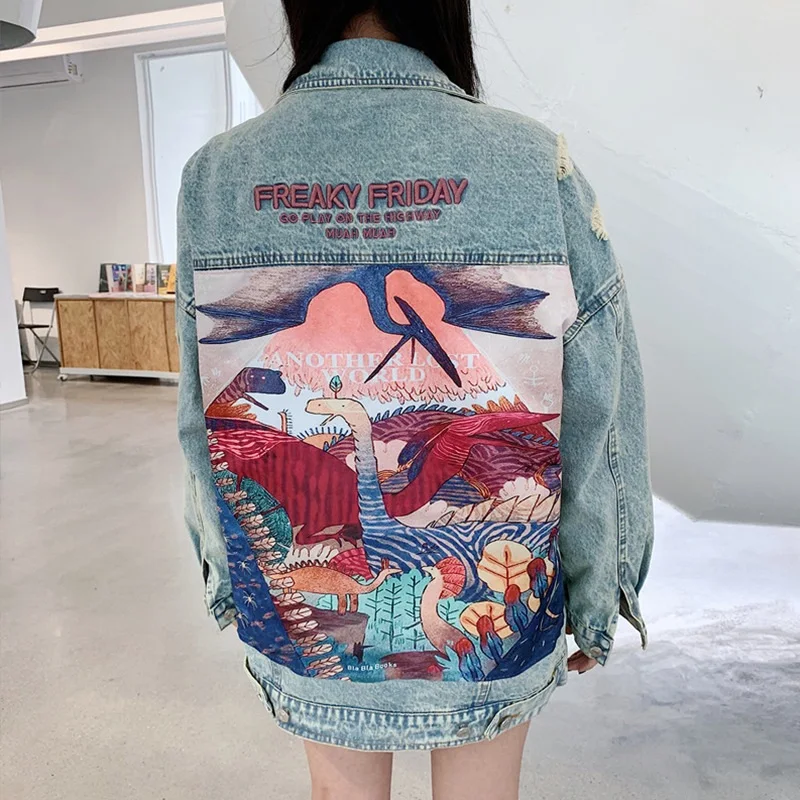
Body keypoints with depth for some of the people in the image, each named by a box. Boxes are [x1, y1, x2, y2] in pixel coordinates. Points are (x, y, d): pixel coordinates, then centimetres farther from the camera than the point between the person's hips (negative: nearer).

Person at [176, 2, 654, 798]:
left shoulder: (217, 177, -13)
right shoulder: (536, 166, -18)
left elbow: (208, 417, -5)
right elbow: (596, 419, -12)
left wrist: (227, 570, 11)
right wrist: (598, 591, 4)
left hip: (304, 606, 2)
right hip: (499, 605, 0)